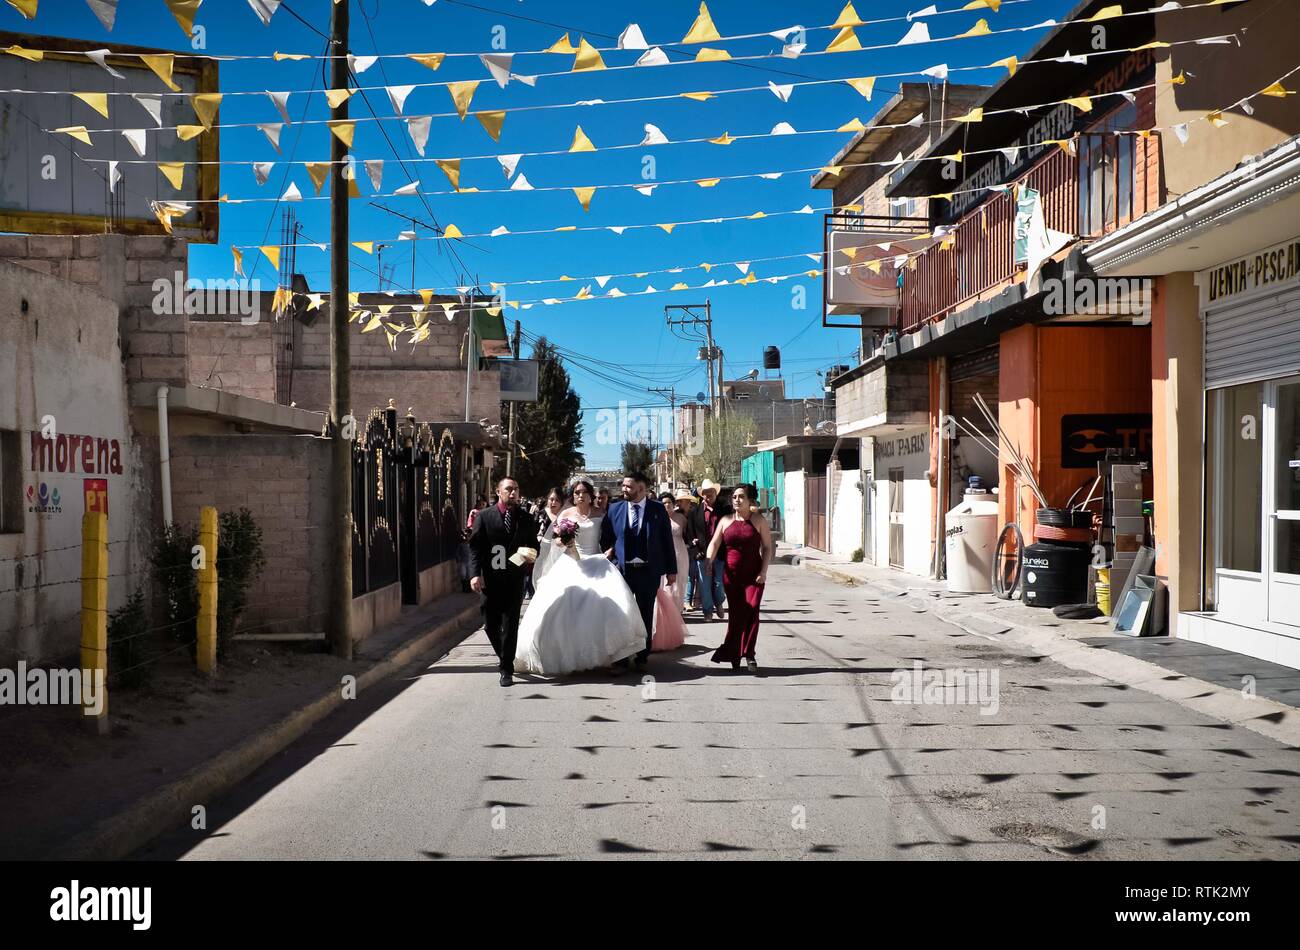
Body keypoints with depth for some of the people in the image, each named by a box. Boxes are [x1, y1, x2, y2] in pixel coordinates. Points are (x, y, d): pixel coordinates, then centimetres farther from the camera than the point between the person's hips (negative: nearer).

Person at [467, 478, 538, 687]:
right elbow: (474, 547, -4)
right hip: (490, 579, 0)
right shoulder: (484, 516, 0)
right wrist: (475, 574, -14)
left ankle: (506, 669, 5)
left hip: (514, 578, 0)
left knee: (510, 624, -2)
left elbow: (533, 546, 15)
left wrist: (528, 559, -5)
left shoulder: (526, 518, 8)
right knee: (491, 624, 6)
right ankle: (504, 656, 32)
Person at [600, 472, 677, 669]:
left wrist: (671, 570, 2)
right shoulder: (615, 509, 4)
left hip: (649, 570, -1)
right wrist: (609, 552, -2)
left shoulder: (658, 509, 0)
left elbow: (667, 540, 3)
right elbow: (606, 537, 15)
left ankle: (643, 656, 20)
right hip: (622, 569, 1)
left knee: (646, 615, 9)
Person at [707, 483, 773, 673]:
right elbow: (714, 543, -1)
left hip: (753, 575, -2)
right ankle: (735, 654, 16)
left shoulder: (759, 521, 0)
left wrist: (763, 571, -10)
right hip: (731, 574, 2)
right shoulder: (725, 520, 6)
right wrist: (709, 561, -19)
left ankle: (748, 654, -1)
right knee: (736, 614, 5)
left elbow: (767, 547, 0)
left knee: (751, 613, -9)